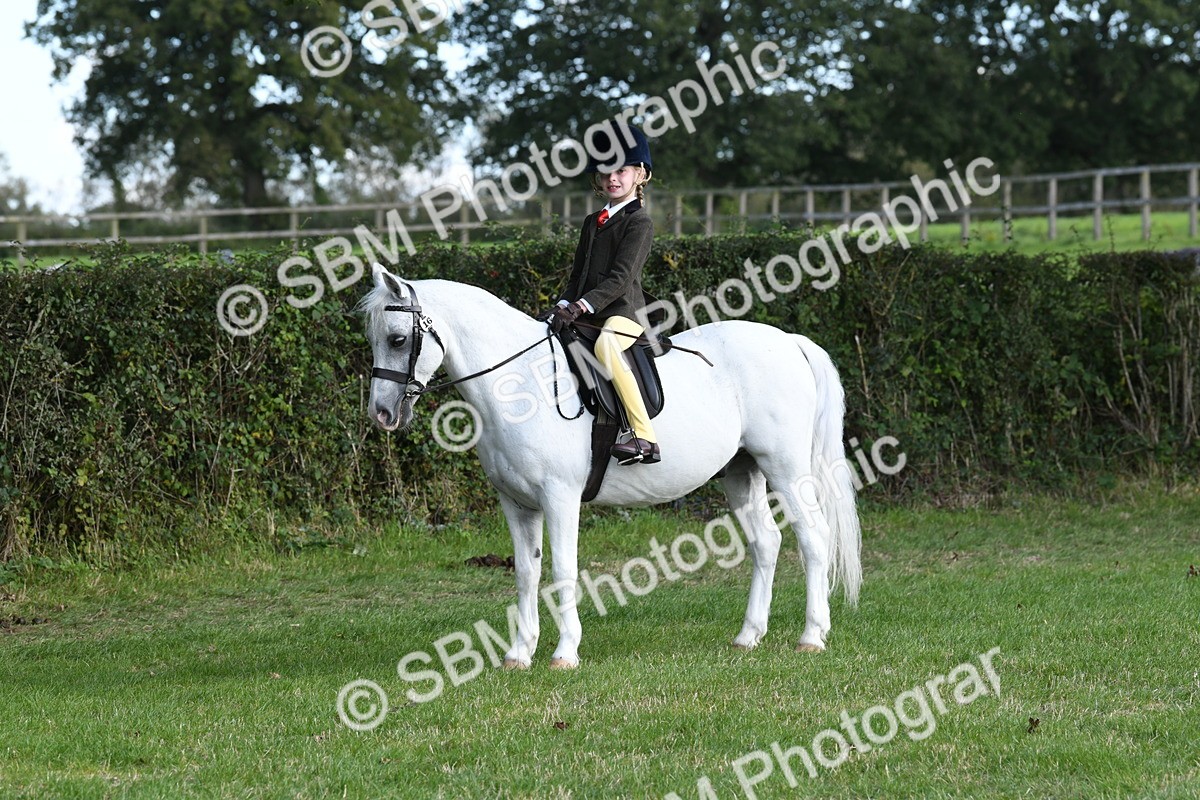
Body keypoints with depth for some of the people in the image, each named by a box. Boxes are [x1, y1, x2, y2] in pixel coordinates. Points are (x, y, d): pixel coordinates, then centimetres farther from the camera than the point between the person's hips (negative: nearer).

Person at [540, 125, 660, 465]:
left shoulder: (639, 221, -4)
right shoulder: (592, 222, 21)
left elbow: (621, 277, -14)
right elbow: (578, 274, 18)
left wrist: (581, 306, -24)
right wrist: (562, 307, -1)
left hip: (624, 312, -9)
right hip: (588, 317, 9)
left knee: (606, 345, -38)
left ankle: (645, 439, -42)